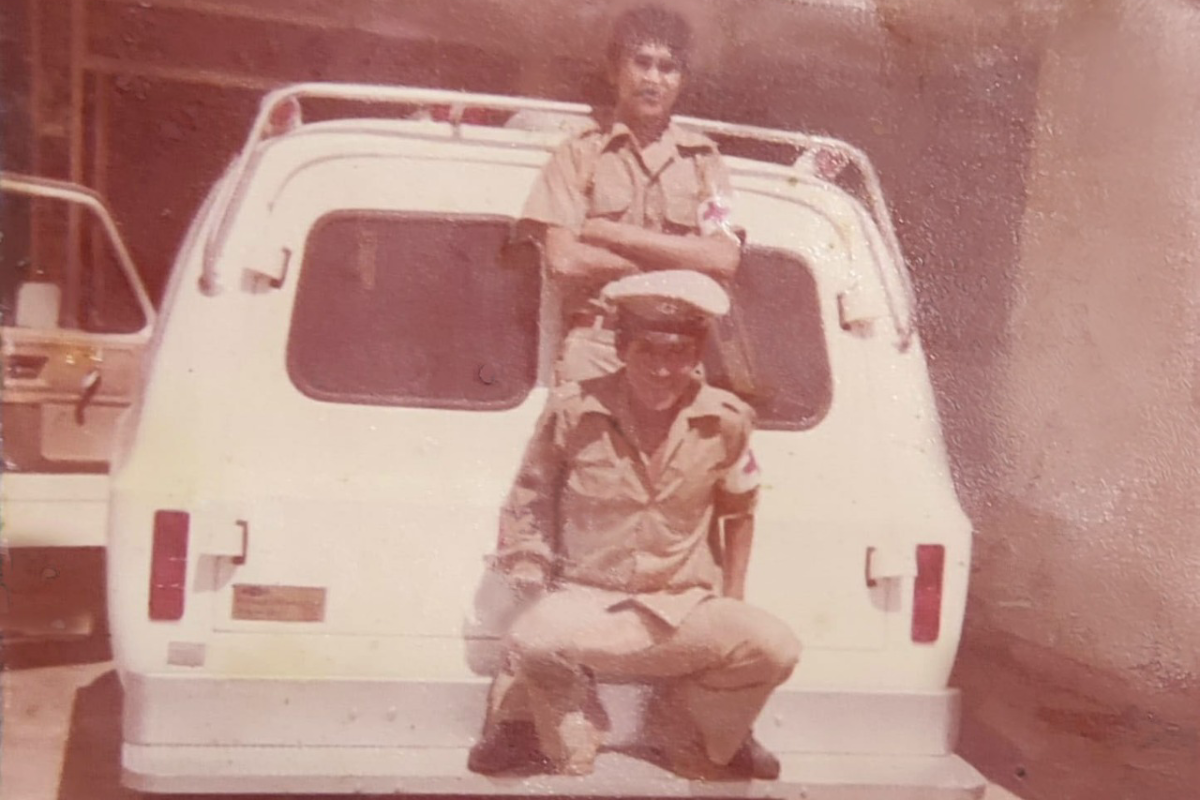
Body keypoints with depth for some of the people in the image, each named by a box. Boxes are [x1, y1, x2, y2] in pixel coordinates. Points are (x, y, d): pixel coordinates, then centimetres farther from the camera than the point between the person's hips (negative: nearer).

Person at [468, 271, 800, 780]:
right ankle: (566, 747, 1)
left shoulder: (724, 421, -2)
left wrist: (731, 602, 12)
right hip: (588, 605, -2)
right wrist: (536, 590, -3)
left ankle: (680, 732, 7)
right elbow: (526, 509, 5)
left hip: (686, 612, 2)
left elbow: (738, 511, 15)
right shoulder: (572, 412, -6)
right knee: (533, 640, -35)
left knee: (774, 648, -25)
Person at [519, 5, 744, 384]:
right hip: (596, 344, -2)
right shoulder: (580, 153, 7)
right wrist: (678, 260, -3)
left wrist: (615, 234, -5)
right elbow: (564, 260, -6)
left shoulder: (701, 157, 13)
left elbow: (723, 260, -1)